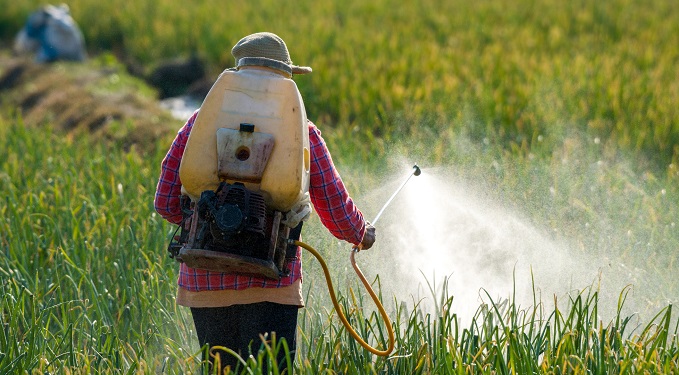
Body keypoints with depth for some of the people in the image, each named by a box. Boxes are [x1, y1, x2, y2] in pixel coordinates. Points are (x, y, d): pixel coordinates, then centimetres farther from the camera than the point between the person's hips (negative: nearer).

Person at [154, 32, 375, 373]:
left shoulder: (201, 122, 7)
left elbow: (167, 204, 7)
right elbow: (339, 216, 8)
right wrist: (361, 234, 30)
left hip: (203, 281, 3)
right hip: (269, 287, -3)